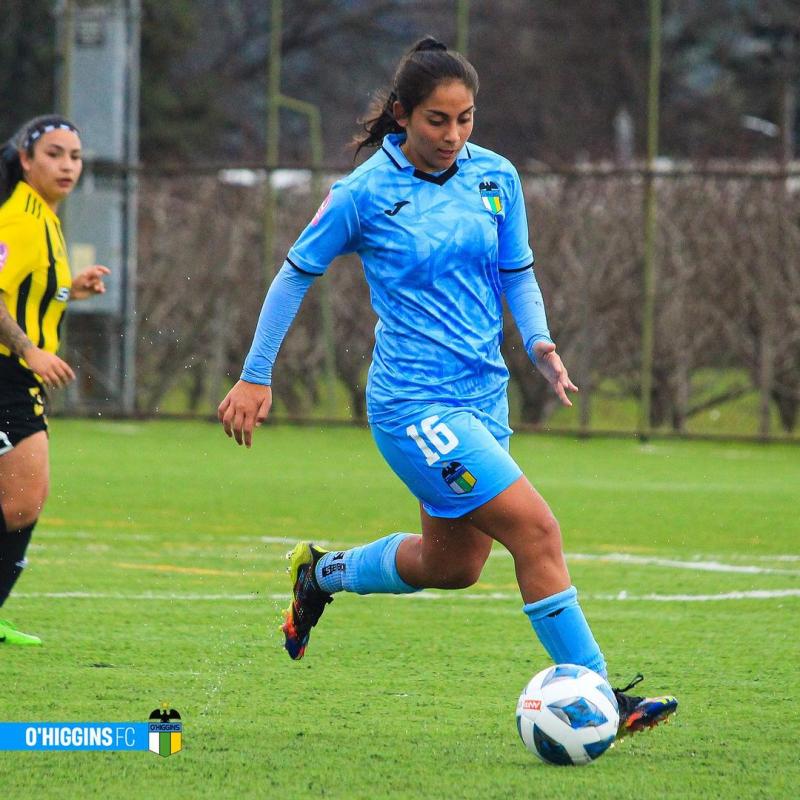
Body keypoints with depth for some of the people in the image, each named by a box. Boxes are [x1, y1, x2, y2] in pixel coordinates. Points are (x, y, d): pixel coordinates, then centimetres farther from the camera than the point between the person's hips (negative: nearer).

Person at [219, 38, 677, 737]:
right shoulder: (366, 192, -9)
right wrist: (255, 378, 6)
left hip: (482, 394, 7)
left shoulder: (496, 178, 4)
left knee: (452, 564, 18)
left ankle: (321, 573, 43)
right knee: (536, 529, -17)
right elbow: (298, 273, 3)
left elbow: (518, 273, 16)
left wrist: (538, 341, -4)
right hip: (413, 403, -7)